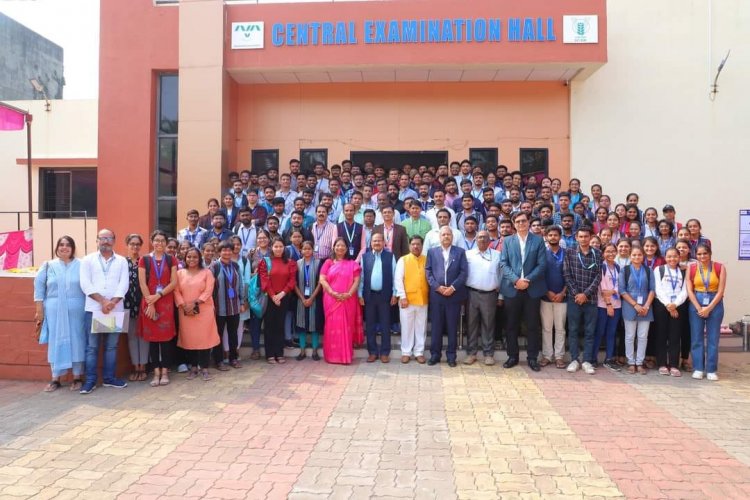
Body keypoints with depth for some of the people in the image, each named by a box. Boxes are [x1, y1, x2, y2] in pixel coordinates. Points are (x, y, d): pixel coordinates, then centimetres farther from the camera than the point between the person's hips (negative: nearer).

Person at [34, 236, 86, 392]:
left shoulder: (81, 265, 1)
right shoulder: (48, 266, 6)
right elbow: (39, 288, 6)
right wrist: (39, 311, 1)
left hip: (76, 310, -1)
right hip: (54, 310, 1)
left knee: (76, 341, 3)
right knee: (56, 342, 5)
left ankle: (77, 378, 13)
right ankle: (55, 378, 14)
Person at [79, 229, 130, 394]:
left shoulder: (122, 261, 9)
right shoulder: (88, 260, 6)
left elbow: (124, 284, -1)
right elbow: (85, 284, -4)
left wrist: (112, 302, -15)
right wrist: (102, 301, -14)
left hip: (116, 310, 1)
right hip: (93, 309, -1)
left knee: (112, 346, 8)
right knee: (92, 346, 2)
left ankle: (109, 378, 17)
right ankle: (90, 380, 9)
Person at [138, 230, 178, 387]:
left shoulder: (171, 260, 7)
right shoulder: (144, 260, 5)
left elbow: (173, 283, -1)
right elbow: (142, 284, -2)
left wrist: (158, 295, -13)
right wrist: (150, 304, -10)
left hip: (166, 302, 0)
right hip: (149, 302, 0)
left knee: (166, 336, 0)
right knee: (152, 337, 3)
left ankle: (165, 371, 8)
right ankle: (156, 372, 10)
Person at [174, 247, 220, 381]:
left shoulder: (207, 272, 2)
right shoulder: (180, 273, 9)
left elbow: (208, 292, -6)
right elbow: (176, 291, 2)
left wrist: (194, 303, -16)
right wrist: (184, 306, -12)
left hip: (204, 311, -2)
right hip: (185, 312, 2)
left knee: (204, 338, -2)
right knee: (189, 339, 6)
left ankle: (204, 368, 5)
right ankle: (193, 367, 17)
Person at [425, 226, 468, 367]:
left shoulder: (460, 252, 6)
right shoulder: (432, 252, 10)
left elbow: (464, 272, -1)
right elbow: (428, 271, 4)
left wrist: (453, 287, -12)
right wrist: (437, 286, -9)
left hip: (454, 294, -1)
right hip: (436, 294, 1)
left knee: (452, 327, 4)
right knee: (436, 326, 5)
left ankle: (451, 356, 13)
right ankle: (435, 354, 13)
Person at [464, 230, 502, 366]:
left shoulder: (497, 255, 6)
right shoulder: (468, 254, 5)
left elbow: (501, 276, 7)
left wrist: (500, 296, 4)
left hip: (489, 295, 0)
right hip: (471, 293, 0)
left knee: (488, 325, 6)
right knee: (472, 324, 6)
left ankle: (489, 354, 14)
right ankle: (471, 353, 14)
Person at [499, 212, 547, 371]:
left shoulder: (538, 241, 4)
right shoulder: (507, 241, 8)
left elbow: (542, 264, -3)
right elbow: (504, 264, 0)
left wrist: (528, 280, -14)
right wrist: (516, 280, -14)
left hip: (532, 289, -1)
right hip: (512, 289, 1)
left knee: (532, 325, 5)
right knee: (511, 325, 6)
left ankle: (532, 357, 15)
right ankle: (513, 356, 17)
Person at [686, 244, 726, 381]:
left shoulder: (720, 268, -3)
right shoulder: (691, 268, 0)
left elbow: (720, 291, -6)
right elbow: (689, 291, -3)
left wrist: (708, 308, -11)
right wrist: (699, 308, -10)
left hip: (715, 304, -1)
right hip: (696, 304, 1)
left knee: (713, 338, 3)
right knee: (696, 338, 3)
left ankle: (711, 370, 11)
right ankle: (698, 368, 12)